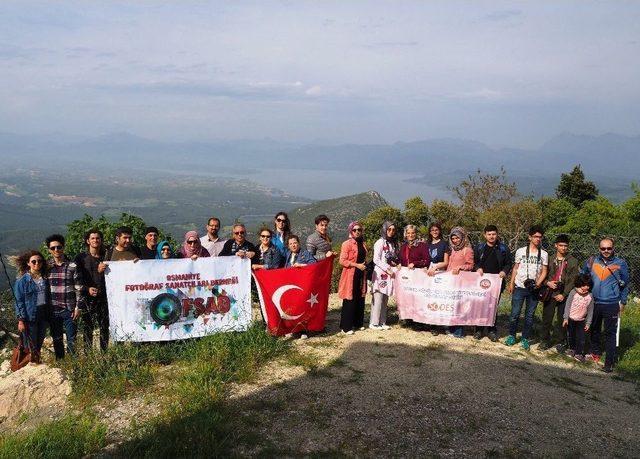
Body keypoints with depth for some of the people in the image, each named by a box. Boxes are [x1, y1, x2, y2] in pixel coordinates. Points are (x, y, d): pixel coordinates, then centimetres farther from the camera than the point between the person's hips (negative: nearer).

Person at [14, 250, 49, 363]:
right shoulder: (22, 280, -8)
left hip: (43, 315, 4)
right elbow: (19, 301, -8)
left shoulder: (45, 278, 5)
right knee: (31, 346, 2)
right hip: (30, 316, -4)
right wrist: (21, 320, -12)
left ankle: (38, 361, 31)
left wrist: (49, 313, 8)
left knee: (40, 343, 16)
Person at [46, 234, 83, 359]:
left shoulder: (72, 266, -4)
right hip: (53, 310, 3)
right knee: (57, 340, 14)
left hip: (69, 310, -3)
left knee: (71, 340, 1)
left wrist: (79, 307, -8)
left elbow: (79, 288, -4)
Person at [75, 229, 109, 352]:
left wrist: (102, 270, -9)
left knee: (105, 328, 3)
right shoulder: (81, 257, 7)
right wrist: (87, 289, -12)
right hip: (88, 298, -1)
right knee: (87, 328, -2)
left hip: (104, 297, 2)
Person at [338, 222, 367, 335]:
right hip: (350, 275, -7)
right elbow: (342, 261, -14)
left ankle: (358, 323, 22)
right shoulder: (347, 244, -9)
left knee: (360, 300, 9)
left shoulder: (362, 244, 13)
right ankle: (346, 327, 2)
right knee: (349, 301, -5)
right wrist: (357, 265, -17)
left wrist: (363, 265, 11)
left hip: (360, 275, 7)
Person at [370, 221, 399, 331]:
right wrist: (387, 268, -14)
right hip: (380, 273, -7)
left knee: (385, 299, 8)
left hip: (389, 274, 7)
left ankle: (382, 322, 13)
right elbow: (376, 260, -11)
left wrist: (396, 264, 3)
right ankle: (374, 323, -1)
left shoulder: (393, 243, 16)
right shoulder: (380, 242, -6)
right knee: (378, 299, -7)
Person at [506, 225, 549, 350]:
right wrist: (511, 283, 0)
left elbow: (544, 271, 5)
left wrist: (537, 283, -10)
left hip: (534, 289, 1)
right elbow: (515, 268, 7)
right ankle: (511, 336, 14)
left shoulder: (544, 254, 5)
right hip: (519, 288, -1)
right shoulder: (521, 251, 3)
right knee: (515, 313, -1)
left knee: (529, 315, 6)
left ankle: (525, 339, 15)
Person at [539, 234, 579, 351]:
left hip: (564, 295, -1)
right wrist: (547, 283, -10)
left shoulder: (573, 261, 2)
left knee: (562, 320, 5)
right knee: (546, 319, 4)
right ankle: (545, 341, 17)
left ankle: (560, 342, 19)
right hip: (550, 294, 1)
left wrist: (564, 294, -9)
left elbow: (573, 280, -2)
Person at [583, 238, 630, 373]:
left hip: (611, 305, -3)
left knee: (610, 334, -1)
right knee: (594, 330, 18)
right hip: (594, 303, 3)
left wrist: (623, 302, 8)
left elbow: (625, 284, 7)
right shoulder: (591, 261, 2)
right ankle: (595, 353, 37)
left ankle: (609, 362, 5)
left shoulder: (620, 264, -3)